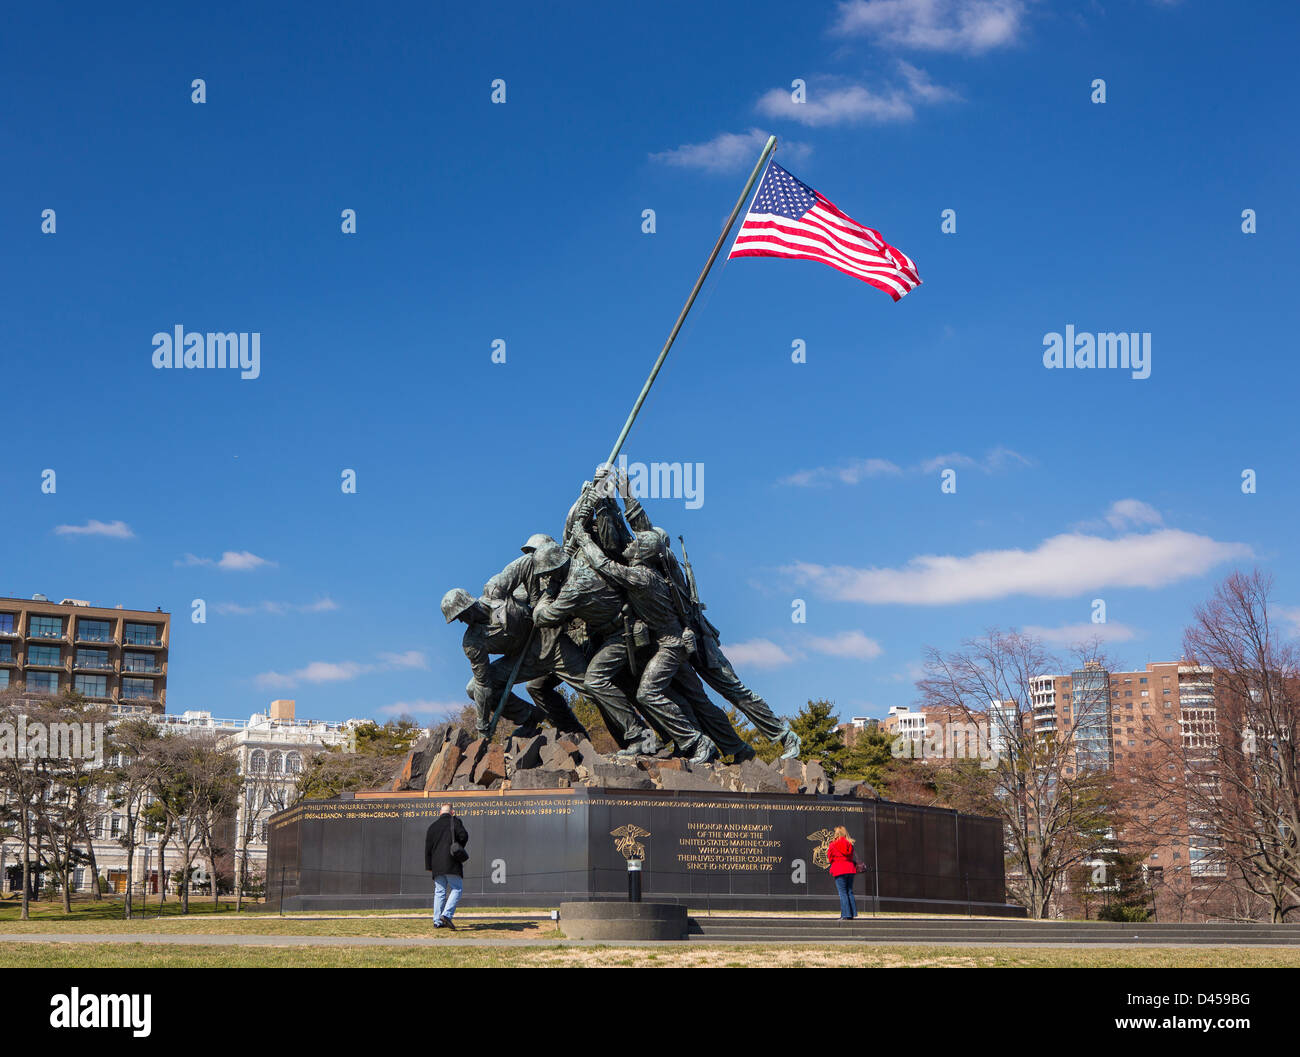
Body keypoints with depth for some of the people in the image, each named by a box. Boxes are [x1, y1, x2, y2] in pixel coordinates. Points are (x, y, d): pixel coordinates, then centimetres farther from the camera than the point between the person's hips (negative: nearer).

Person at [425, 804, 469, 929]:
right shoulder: (454, 822, 2)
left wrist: (429, 866, 15)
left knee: (439, 892, 9)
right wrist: (459, 848, 7)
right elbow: (464, 836, -12)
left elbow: (427, 847, 12)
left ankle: (437, 921, 6)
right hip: (452, 863, -5)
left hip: (436, 864, 5)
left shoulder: (432, 825, 15)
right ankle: (446, 915, -19)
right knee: (456, 889, -2)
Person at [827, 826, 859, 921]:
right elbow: (851, 857, 9)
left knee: (842, 892, -5)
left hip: (839, 870, -5)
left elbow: (830, 857, 3)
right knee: (849, 892, 10)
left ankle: (846, 915, -10)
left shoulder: (833, 844, -5)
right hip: (850, 869, 5)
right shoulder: (850, 844, 9)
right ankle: (852, 914, 8)